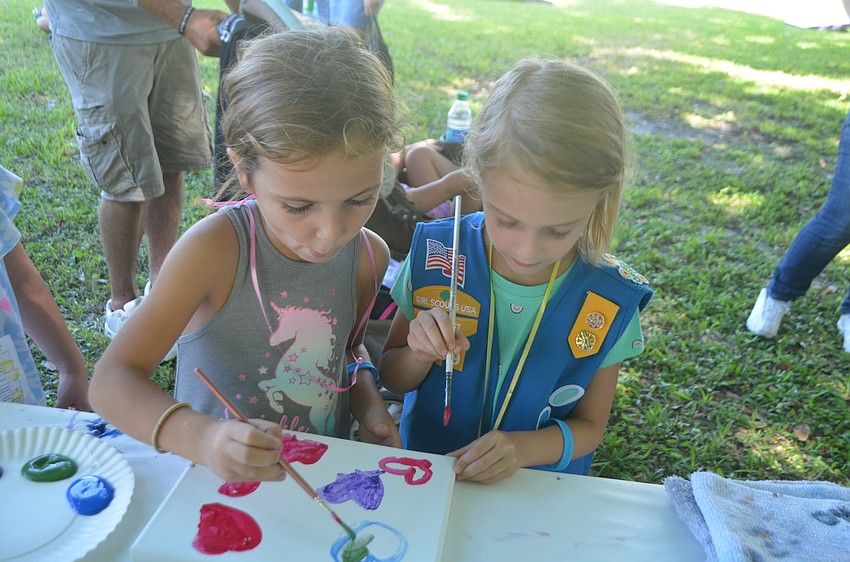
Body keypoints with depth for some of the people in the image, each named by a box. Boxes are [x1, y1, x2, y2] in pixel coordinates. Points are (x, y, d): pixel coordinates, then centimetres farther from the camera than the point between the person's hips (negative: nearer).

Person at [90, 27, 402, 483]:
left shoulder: (368, 256, -6)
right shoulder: (217, 247, -19)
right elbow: (112, 381, -21)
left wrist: (367, 401, -5)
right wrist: (202, 437, -38)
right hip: (214, 481, -2)